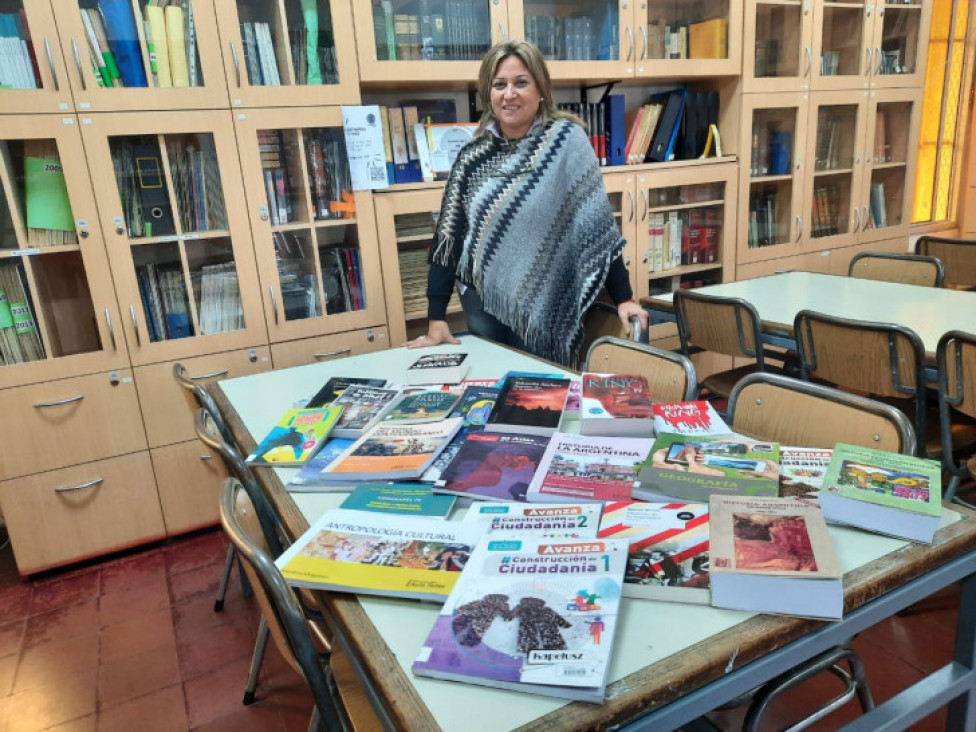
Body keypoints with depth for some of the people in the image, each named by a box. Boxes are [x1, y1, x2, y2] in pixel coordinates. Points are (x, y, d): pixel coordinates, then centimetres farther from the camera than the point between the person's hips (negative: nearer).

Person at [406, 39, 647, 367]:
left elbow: (596, 221, -9)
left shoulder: (566, 139, -8)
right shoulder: (473, 156, 0)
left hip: (546, 306, -2)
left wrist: (623, 297, -13)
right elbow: (449, 237, -1)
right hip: (484, 303, 3)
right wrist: (436, 319, -4)